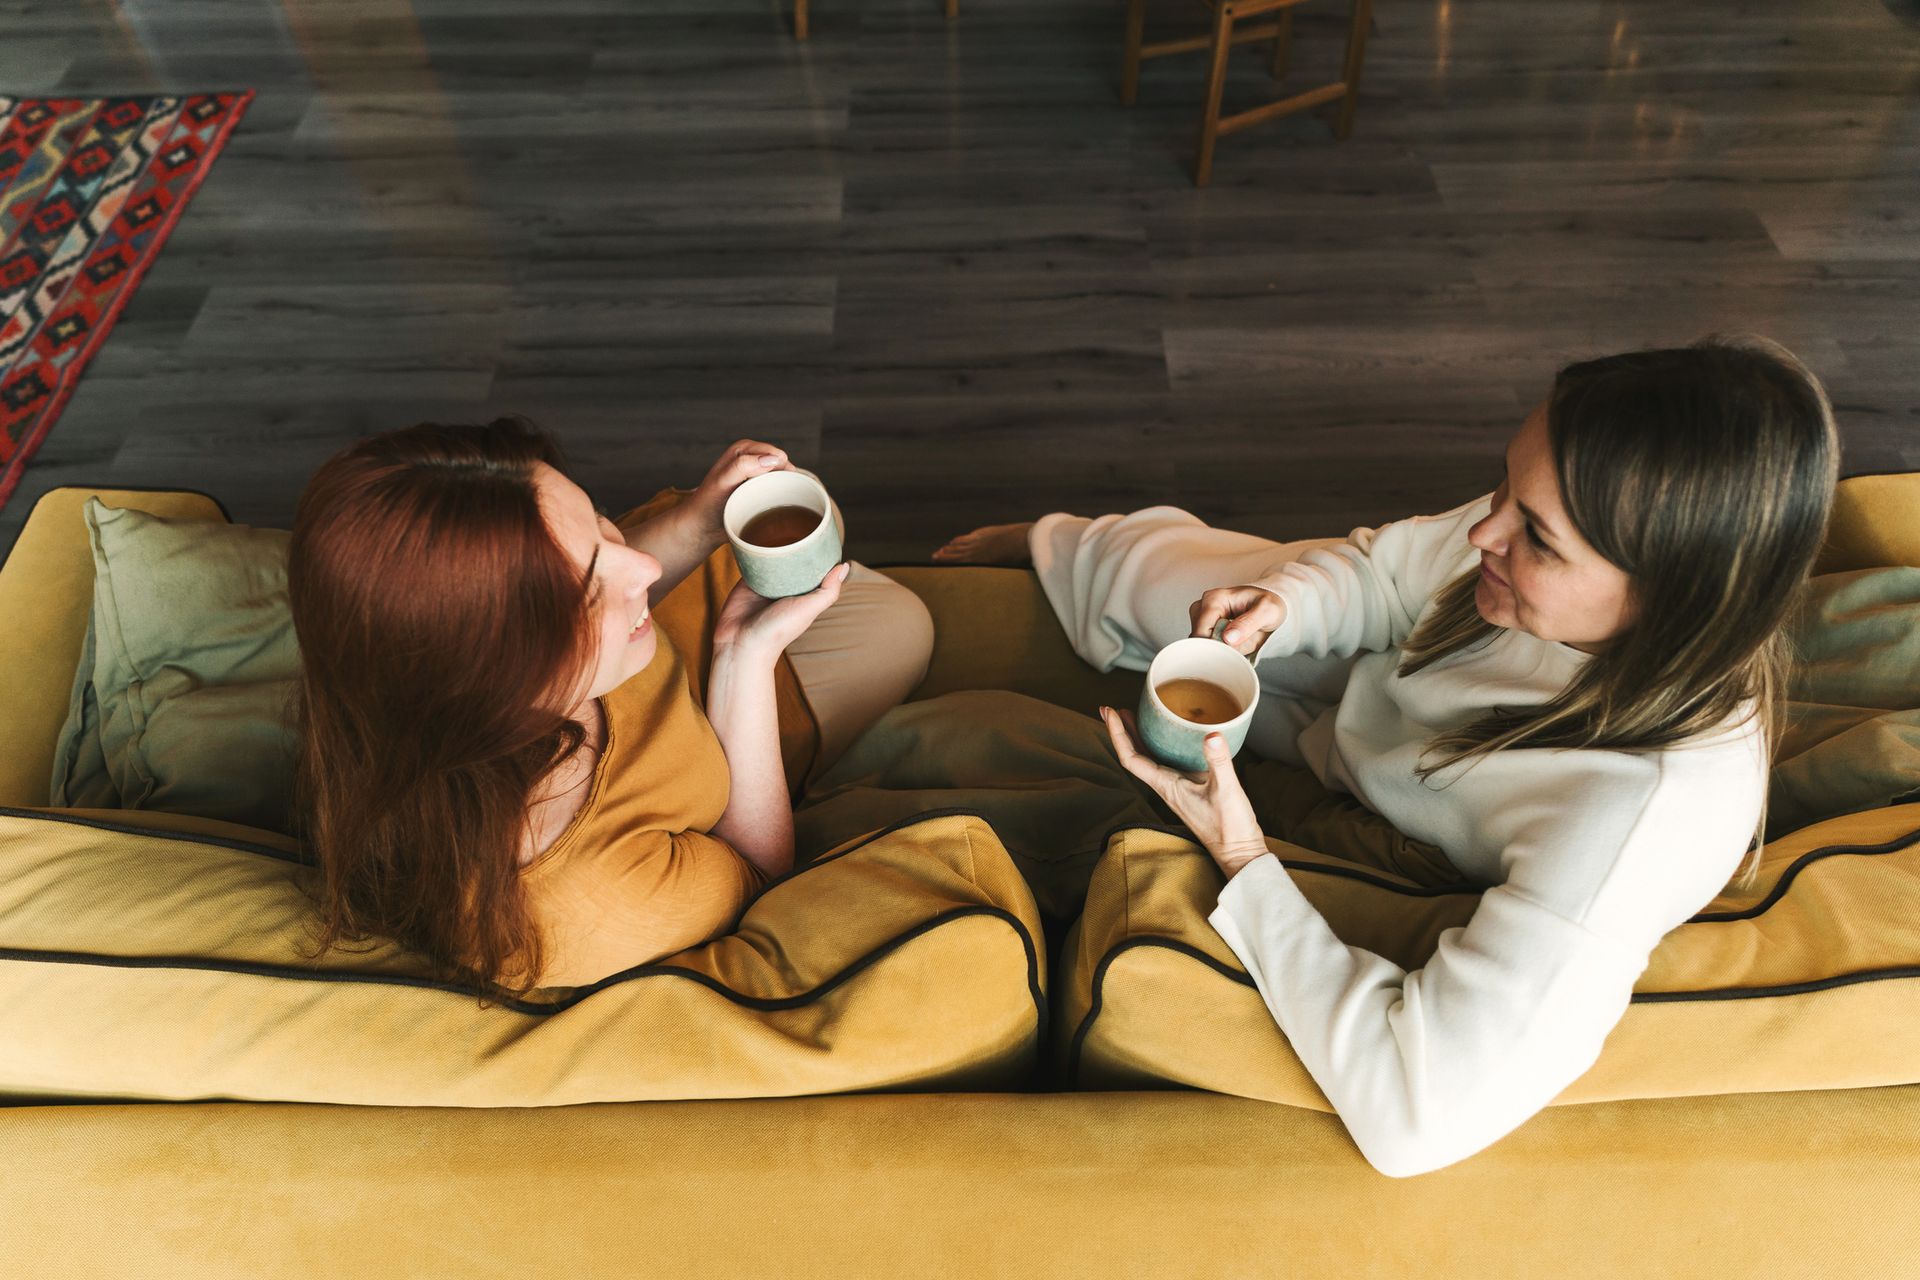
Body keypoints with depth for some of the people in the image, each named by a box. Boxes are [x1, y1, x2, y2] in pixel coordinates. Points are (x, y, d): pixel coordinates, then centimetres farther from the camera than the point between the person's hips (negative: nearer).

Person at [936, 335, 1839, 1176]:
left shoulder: (1653, 804, -49)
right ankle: (1040, 541, 58)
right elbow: (1385, 570, -8)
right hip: (1359, 692, 4)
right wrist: (1287, 603, -30)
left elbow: (1415, 1119, -48)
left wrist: (1241, 858, -42)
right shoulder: (1560, 531, -30)